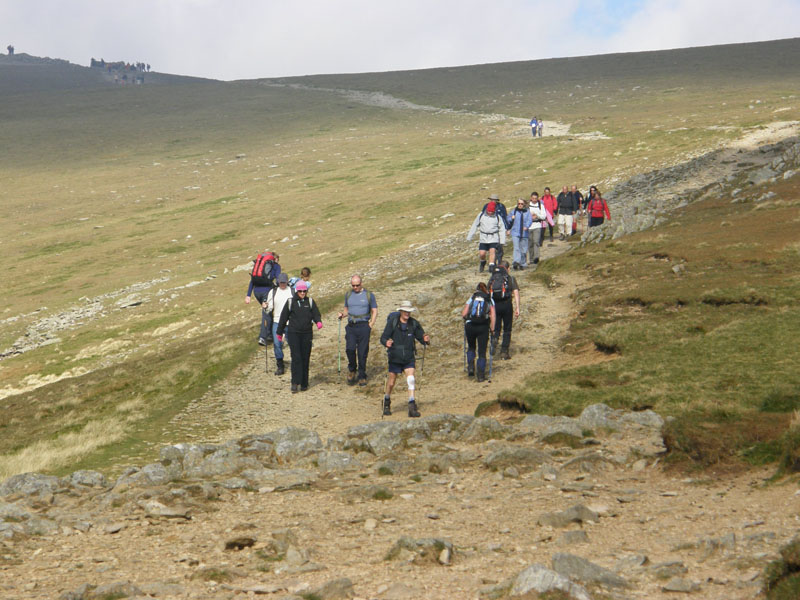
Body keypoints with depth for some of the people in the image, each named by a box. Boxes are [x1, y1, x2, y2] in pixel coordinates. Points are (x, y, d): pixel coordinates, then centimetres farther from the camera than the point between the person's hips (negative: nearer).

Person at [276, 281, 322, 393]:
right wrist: (279, 332, 13)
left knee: (305, 358, 4)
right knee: (296, 357, -12)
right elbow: (283, 317, 9)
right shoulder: (290, 302, 3)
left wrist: (318, 322, -18)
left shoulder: (310, 302, 8)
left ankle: (304, 384, 13)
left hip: (307, 334, 2)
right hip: (293, 333, -2)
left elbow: (316, 314, 5)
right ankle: (295, 383, -13)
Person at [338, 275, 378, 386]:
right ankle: (352, 369, 10)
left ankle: (362, 377, 8)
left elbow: (374, 311, 6)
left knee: (362, 352, -2)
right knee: (350, 349, -15)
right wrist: (342, 315, 1)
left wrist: (371, 325, -6)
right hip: (351, 326, 2)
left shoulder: (369, 295, 3)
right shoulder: (348, 294, 13)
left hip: (363, 326, -2)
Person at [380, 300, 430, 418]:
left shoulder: (414, 324, -2)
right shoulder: (392, 322, -8)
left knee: (411, 379, -16)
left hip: (409, 358, 1)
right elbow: (383, 337, -9)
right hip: (395, 358, -1)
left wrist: (425, 340, -19)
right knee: (391, 382, 10)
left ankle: (412, 406, -15)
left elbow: (420, 336, 4)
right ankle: (387, 402, 36)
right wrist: (386, 342, -32)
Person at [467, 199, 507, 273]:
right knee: (481, 253, -3)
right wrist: (469, 237, 8)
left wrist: (502, 241, -1)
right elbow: (474, 226, 7)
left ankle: (491, 266, -22)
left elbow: (502, 229, 4)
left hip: (494, 238, -1)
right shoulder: (481, 215, -1)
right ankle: (483, 262, 27)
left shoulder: (497, 217, -2)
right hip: (483, 239, 1)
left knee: (492, 251, -19)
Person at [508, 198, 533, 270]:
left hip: (524, 233, 1)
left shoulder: (527, 212, 4)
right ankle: (516, 262, -24)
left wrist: (526, 226, -24)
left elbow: (530, 220, -6)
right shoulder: (514, 211, 7)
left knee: (524, 249, 6)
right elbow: (508, 220, 15)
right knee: (516, 248, -15)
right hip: (515, 233, -1)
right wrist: (512, 218, -8)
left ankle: (522, 264, 19)